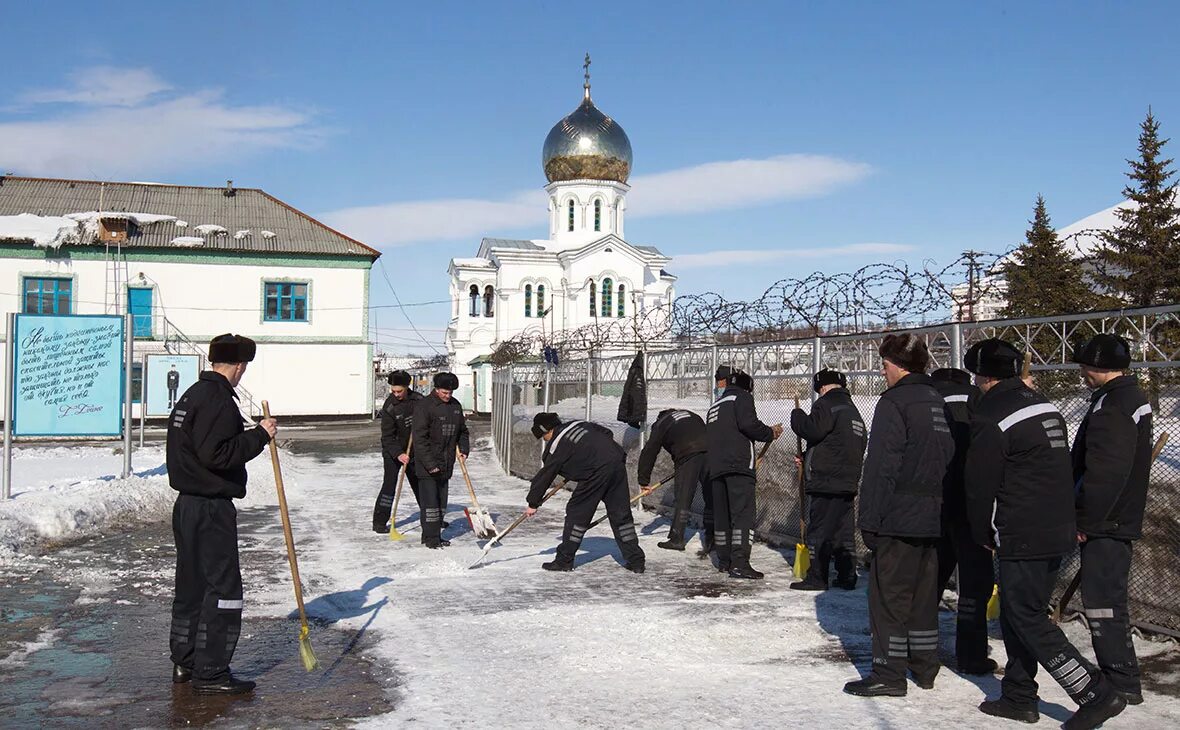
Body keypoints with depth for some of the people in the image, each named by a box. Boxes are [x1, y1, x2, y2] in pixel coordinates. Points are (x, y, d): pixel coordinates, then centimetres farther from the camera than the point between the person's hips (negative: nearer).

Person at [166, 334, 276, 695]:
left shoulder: (191, 395, 14)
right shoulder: (218, 400, -17)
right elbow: (216, 454, -25)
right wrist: (259, 435, -18)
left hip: (187, 503, 10)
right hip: (212, 509, -10)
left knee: (191, 584, 17)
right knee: (223, 588, -4)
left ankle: (184, 663, 27)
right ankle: (210, 673, 0)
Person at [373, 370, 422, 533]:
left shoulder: (418, 400, -7)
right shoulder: (389, 406, -18)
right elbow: (387, 436, -20)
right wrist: (398, 454, -32)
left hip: (414, 451, 4)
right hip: (392, 452, -4)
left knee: (420, 483, 12)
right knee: (389, 484, -12)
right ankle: (379, 522, -7)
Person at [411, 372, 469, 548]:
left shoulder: (455, 406, 9)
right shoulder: (424, 406, -13)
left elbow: (462, 431, 22)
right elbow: (419, 438, -16)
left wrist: (464, 449, 4)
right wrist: (430, 463, -20)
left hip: (446, 464, 7)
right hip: (427, 463, -7)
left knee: (441, 501, 12)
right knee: (430, 501, -6)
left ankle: (435, 536, 20)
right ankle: (430, 538, 1)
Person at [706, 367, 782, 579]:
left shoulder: (715, 406, 27)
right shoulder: (742, 397, 4)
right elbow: (748, 424, -14)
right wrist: (770, 433, 4)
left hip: (715, 466, 8)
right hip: (738, 465, -7)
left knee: (722, 515, 13)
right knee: (743, 513, -11)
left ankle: (724, 561, 18)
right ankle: (739, 564, -19)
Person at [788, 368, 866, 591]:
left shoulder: (826, 404, -7)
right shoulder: (853, 410, 21)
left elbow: (812, 429, -22)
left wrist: (797, 415, -1)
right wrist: (807, 458, 22)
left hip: (826, 482, -9)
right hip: (849, 482, 9)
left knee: (819, 531, -3)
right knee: (844, 531, 12)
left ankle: (816, 577, -1)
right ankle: (847, 576, 15)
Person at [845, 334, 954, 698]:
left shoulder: (895, 402, -12)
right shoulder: (939, 401, 12)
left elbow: (880, 467, -16)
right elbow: (950, 458, 17)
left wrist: (870, 520, -12)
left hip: (899, 518, -8)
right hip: (933, 518, 8)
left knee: (888, 595, -1)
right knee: (923, 594, 16)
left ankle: (888, 674, 2)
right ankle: (925, 668, 24)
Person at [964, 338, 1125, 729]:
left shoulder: (991, 418, -15)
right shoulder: (1045, 406, 12)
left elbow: (981, 485, -11)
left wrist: (984, 534, 4)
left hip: (1023, 537, -9)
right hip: (1059, 531, 9)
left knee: (1028, 620, -1)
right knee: (1016, 614, 16)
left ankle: (1096, 693, -4)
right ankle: (1018, 697, 23)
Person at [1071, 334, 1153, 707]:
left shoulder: (1111, 406, -19)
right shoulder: (1134, 397, 14)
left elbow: (1105, 473, -24)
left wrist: (1085, 522, -17)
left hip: (1105, 523, -11)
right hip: (1121, 519, 11)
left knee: (1103, 601, -5)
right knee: (1107, 598, 18)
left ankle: (1122, 685, 0)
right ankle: (1120, 677, 28)